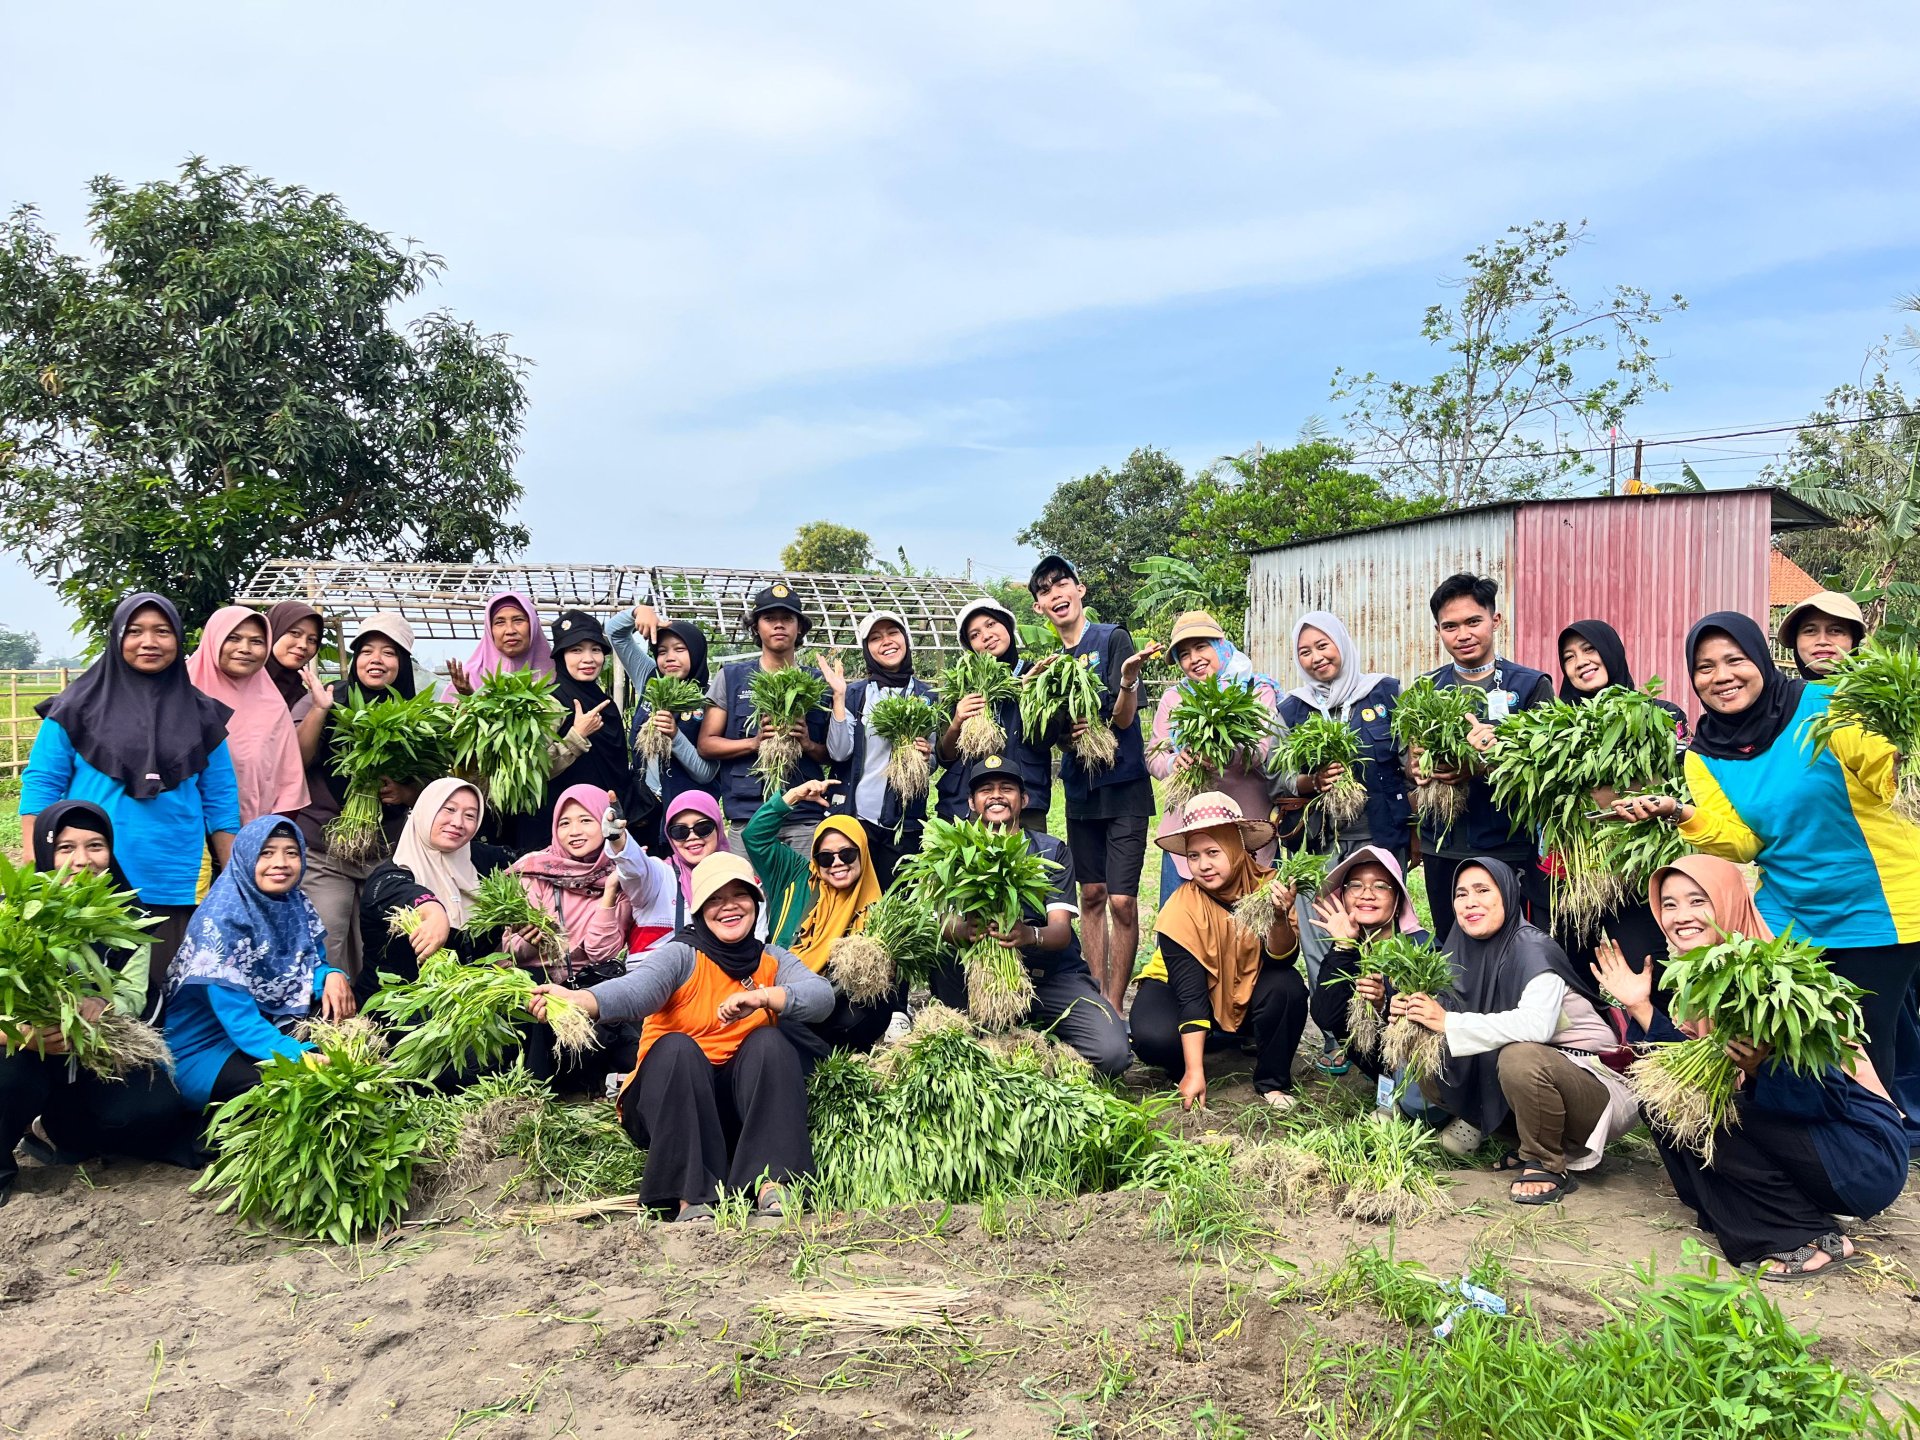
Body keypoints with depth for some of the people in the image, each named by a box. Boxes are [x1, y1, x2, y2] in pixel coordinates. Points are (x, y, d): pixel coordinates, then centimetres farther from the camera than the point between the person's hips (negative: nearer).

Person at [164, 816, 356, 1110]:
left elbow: (312, 965, 9)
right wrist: (301, 1056, -43)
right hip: (208, 1047, -7)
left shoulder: (297, 905, -2)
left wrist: (332, 975, -17)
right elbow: (238, 1018, -29)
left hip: (271, 1024, 7)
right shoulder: (220, 919, -22)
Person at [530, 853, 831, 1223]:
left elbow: (821, 996, -15)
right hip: (671, 1105, -2)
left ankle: (772, 1183, -31)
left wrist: (762, 997, -34)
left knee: (770, 1041, -22)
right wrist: (578, 1000, -51)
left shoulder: (772, 960, 4)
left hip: (747, 1106, 3)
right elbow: (637, 988, -29)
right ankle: (692, 1196, -34)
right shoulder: (682, 956, -7)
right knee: (676, 1047, -29)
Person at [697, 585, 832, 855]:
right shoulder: (730, 678, 9)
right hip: (747, 815, 0)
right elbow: (706, 744, 6)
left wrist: (809, 745, -8)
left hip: (806, 817, 1)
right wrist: (754, 743, -9)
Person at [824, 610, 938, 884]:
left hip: (906, 820, 1)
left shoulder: (928, 696, 8)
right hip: (856, 814, -1)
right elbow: (839, 752, -8)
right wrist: (839, 695, -14)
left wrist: (926, 756, -8)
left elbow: (934, 763, 14)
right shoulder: (854, 693, 4)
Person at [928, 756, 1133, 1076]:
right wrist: (964, 930, -37)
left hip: (1053, 974, 0)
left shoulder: (1052, 852, 1)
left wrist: (1030, 935, -38)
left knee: (1111, 1052, -25)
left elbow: (1061, 931, -13)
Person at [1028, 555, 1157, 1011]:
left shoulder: (1113, 640, -7)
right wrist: (1064, 733, -15)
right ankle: (1096, 999, 20)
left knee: (1121, 900, -8)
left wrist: (1128, 679, -33)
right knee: (1091, 894, 11)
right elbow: (1051, 735, 9)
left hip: (1124, 785, -5)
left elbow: (1122, 719, -13)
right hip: (1080, 786, 5)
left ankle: (1115, 1007, 3)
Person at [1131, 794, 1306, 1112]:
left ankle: (1272, 1081, -6)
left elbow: (1282, 958, -24)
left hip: (1248, 993, 3)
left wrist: (1279, 918, -46)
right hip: (1184, 988, -2)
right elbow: (1189, 992, -28)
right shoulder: (1181, 909, -26)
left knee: (1288, 987, -30)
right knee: (1154, 1038, -33)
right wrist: (1194, 1071, -32)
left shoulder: (1267, 885, -20)